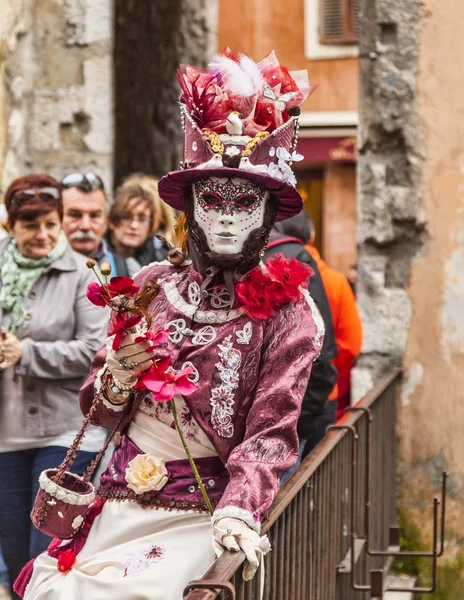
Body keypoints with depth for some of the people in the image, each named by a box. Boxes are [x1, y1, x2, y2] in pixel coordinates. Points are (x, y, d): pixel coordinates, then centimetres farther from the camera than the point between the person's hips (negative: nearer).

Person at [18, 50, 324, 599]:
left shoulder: (286, 307, -2)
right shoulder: (151, 287, 6)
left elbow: (272, 430, -7)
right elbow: (99, 411, 14)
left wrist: (239, 510, -24)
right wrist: (118, 380, -10)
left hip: (204, 510, -3)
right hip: (125, 498, 3)